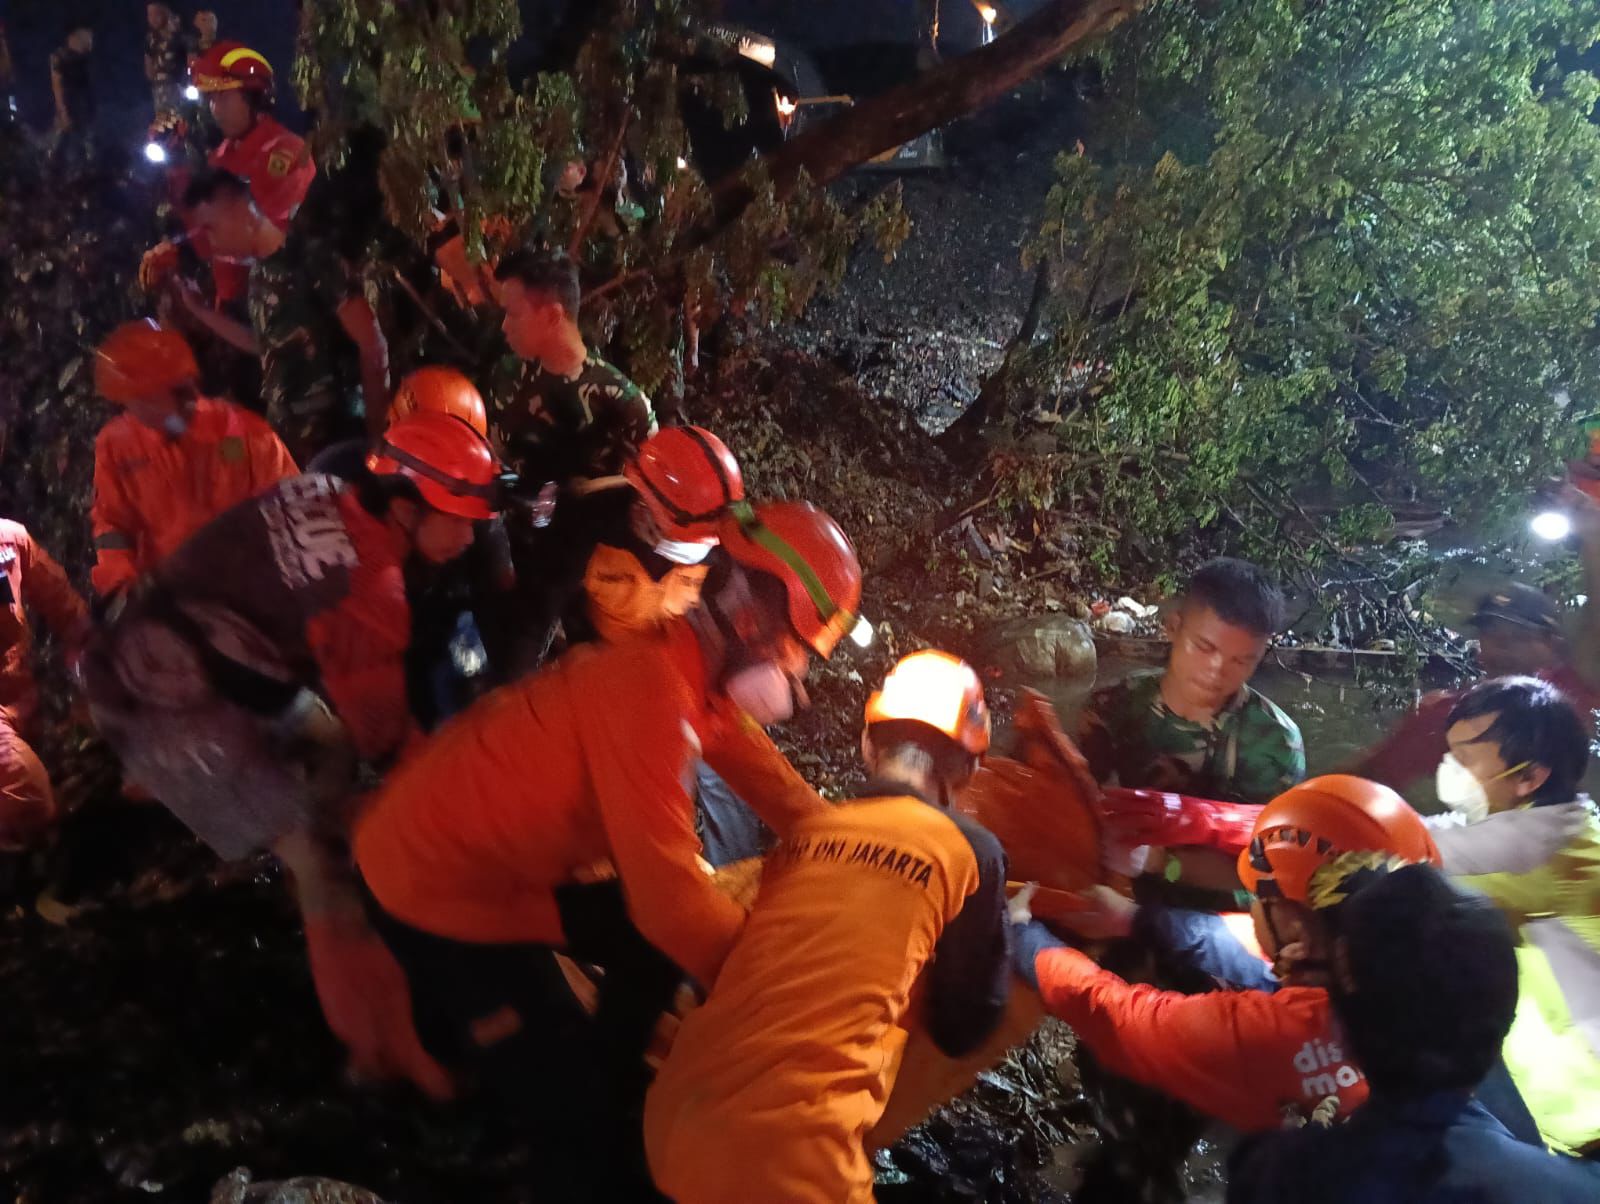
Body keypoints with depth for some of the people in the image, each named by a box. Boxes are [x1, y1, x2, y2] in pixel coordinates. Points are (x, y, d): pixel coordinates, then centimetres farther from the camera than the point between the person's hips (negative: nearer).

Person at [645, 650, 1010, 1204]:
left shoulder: (806, 828, 16)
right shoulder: (970, 849, 3)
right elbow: (961, 1030, 11)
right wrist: (1010, 928, 27)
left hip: (673, 1115, 6)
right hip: (790, 1148, -5)